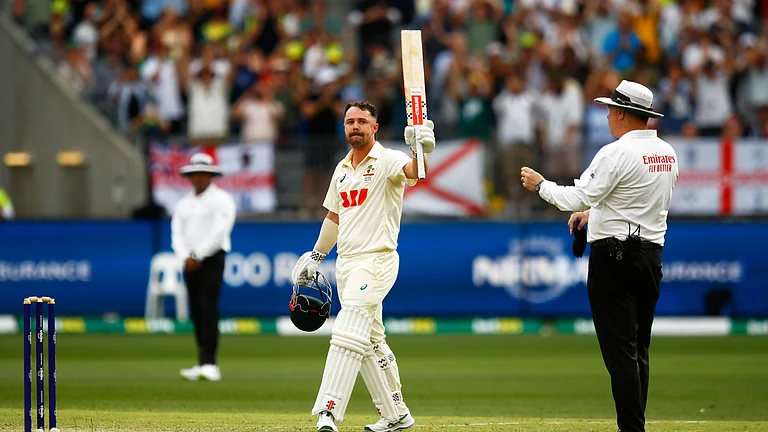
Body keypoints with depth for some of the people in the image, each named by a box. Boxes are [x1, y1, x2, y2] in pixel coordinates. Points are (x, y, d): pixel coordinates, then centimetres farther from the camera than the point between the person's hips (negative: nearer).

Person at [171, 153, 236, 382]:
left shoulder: (221, 200, -1)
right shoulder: (184, 204, 17)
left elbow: (219, 232, -11)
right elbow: (177, 234, 8)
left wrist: (197, 256, -15)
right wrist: (186, 257, -9)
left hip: (211, 260, -6)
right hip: (190, 262, 6)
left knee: (208, 310, -15)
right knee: (196, 312, 3)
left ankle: (209, 363, -21)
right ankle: (203, 364, 5)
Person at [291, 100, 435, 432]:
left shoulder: (387, 161, -8)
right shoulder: (342, 169, 15)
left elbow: (413, 171, -31)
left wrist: (421, 150, -53)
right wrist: (315, 256, 30)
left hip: (377, 260, -8)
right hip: (346, 263, 8)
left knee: (348, 333, -19)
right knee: (370, 341, 13)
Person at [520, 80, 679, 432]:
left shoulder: (617, 153, -16)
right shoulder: (667, 154, 10)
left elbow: (578, 197, -16)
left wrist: (541, 185, 0)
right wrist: (595, 211, 26)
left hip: (614, 257, -8)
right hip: (651, 254, 8)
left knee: (620, 350, -8)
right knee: (638, 351, 12)